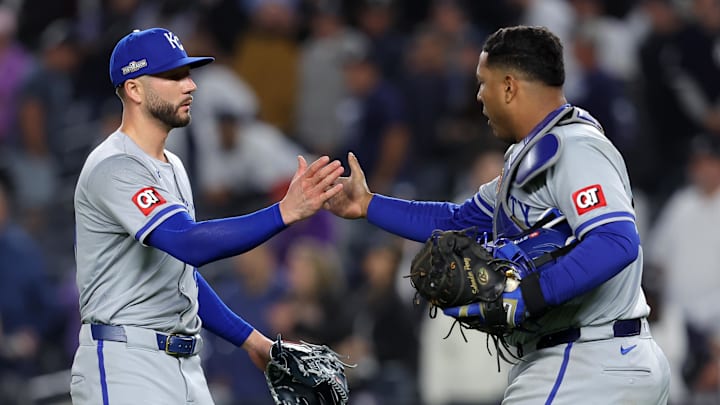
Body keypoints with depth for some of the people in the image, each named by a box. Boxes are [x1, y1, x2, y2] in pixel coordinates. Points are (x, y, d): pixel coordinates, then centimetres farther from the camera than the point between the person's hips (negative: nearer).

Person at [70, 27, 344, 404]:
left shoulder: (172, 168, 18)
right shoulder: (113, 168, -15)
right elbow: (190, 243, -29)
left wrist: (249, 338, 20)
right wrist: (285, 213, -36)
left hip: (186, 368, 9)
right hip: (127, 369, -9)